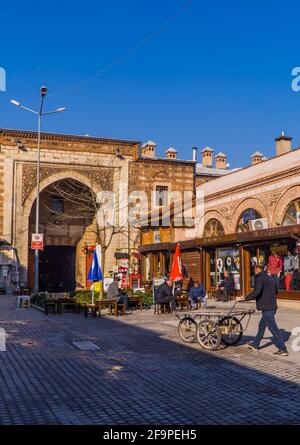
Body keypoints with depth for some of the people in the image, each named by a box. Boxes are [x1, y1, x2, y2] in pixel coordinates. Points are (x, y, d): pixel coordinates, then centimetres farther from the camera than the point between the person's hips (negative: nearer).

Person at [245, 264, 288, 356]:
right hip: (272, 306, 9)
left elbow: (256, 292, -25)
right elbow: (276, 291, 25)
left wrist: (246, 298, -13)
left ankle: (283, 350, -2)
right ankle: (255, 345, 31)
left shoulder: (260, 278, -13)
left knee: (273, 329, -5)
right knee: (261, 326, 20)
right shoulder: (271, 278, 14)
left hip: (266, 308, -9)